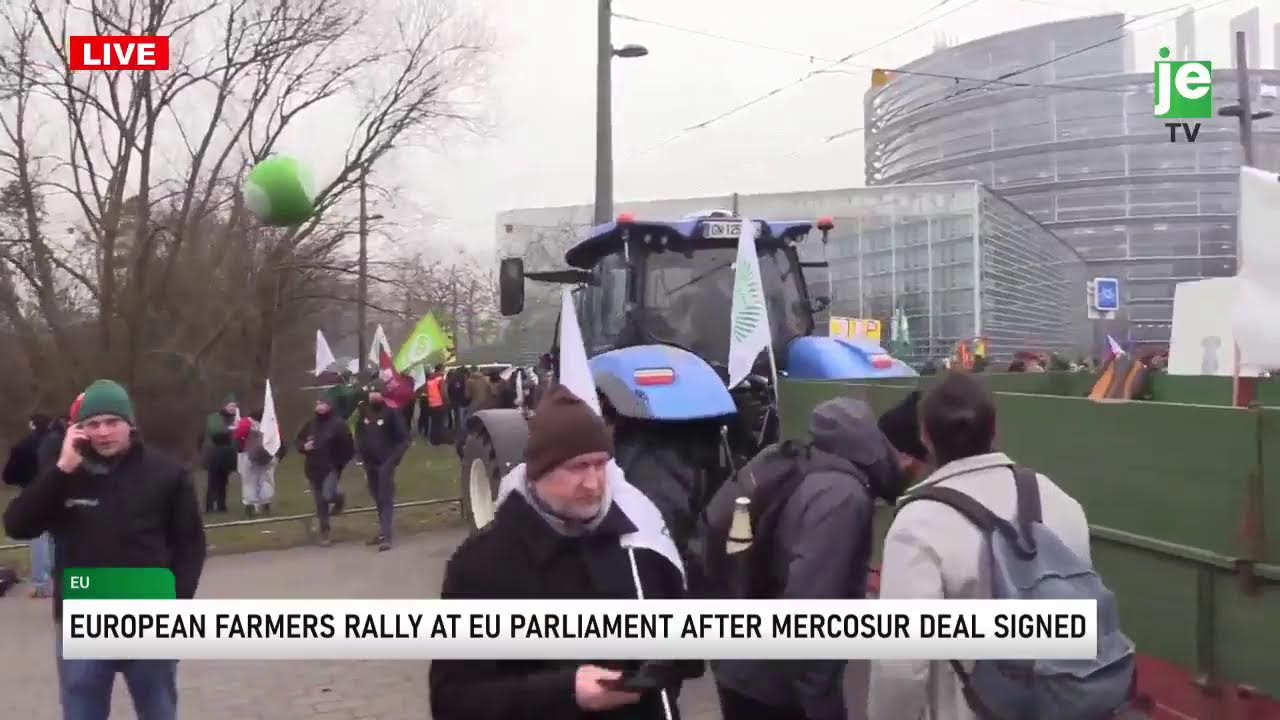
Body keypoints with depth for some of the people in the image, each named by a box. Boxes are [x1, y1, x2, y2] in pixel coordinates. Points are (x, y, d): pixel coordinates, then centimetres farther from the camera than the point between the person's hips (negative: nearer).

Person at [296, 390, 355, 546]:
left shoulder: (338, 423, -11)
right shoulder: (312, 422, 4)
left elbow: (348, 447, -11)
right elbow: (299, 440, 15)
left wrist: (340, 463, -12)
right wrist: (303, 446, -6)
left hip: (331, 468, -5)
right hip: (313, 469, 5)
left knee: (328, 496, -20)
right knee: (319, 502, 7)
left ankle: (339, 498, 17)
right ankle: (324, 532, 20)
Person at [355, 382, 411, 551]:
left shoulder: (391, 412, -11)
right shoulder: (364, 412, 5)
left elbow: (404, 438, -11)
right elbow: (359, 435, 18)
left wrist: (393, 458, -16)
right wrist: (362, 455, 8)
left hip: (385, 462, -6)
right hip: (369, 462, 6)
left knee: (385, 498, -10)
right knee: (377, 498, 14)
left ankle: (386, 536, -15)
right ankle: (383, 531, 26)